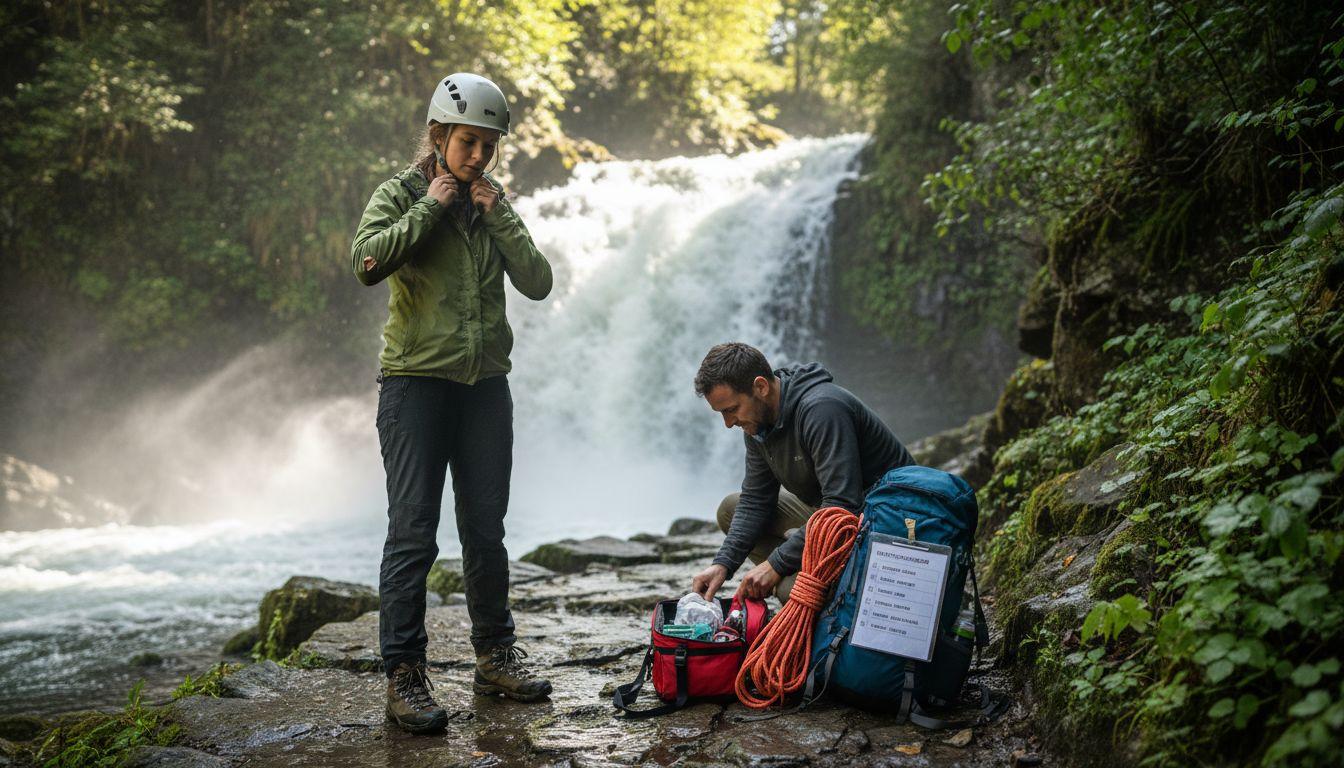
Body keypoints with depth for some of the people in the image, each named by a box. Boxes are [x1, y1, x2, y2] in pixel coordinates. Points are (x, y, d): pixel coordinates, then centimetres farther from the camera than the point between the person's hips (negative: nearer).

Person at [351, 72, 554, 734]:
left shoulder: (494, 204, 12)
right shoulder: (400, 195, -1)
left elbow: (537, 283, 2)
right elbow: (368, 260, -20)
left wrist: (499, 215, -4)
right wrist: (429, 207, -13)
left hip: (485, 383, 4)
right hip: (416, 381, -4)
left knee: (486, 530, 10)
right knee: (413, 534, -6)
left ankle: (495, 656, 23)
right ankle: (403, 675, 1)